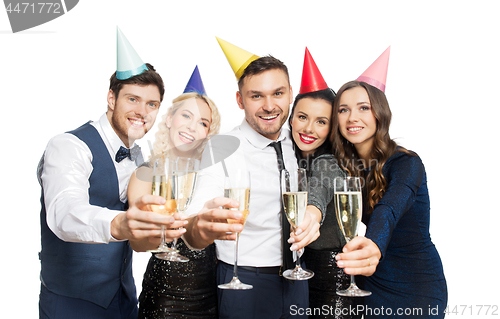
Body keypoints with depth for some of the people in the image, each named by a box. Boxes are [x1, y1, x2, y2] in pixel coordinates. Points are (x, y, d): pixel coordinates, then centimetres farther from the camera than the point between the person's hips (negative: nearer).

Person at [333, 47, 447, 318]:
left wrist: (374, 246, -57)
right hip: (371, 285, 5)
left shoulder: (406, 163, -19)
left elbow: (390, 208, -39)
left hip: (417, 288, -5)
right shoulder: (346, 165, 0)